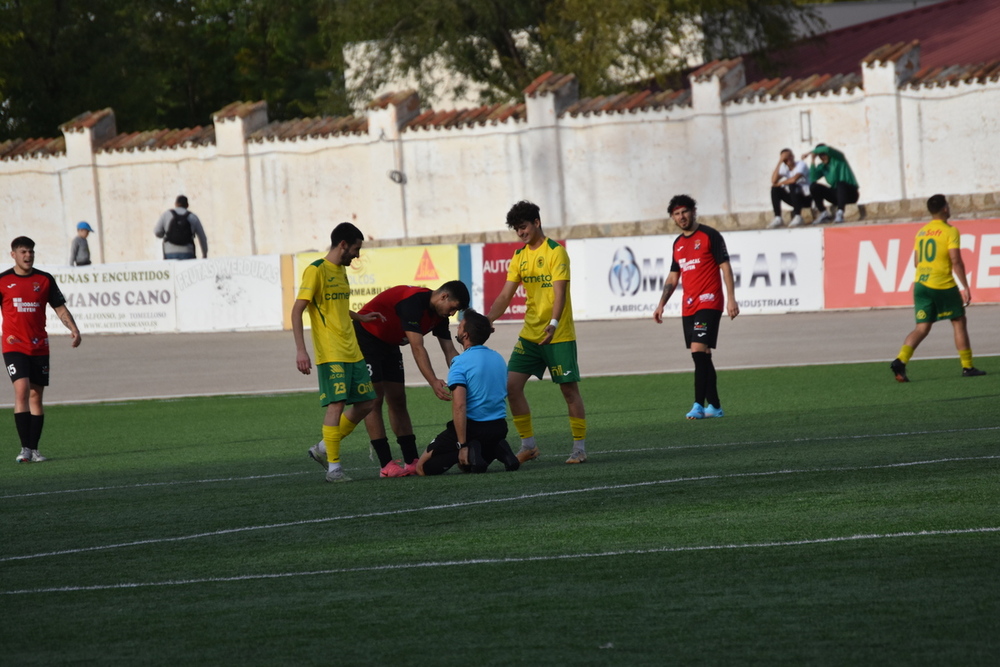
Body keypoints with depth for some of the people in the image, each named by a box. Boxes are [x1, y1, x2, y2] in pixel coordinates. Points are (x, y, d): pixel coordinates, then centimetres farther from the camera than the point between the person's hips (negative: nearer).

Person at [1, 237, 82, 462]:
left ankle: (34, 450, 10)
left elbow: (60, 308, 8)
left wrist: (74, 329, -6)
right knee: (22, 390, -17)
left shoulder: (45, 280, 6)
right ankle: (25, 448, -18)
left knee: (36, 396, 4)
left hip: (39, 347, 3)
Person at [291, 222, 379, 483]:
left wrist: (362, 317, 32)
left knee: (365, 403, 8)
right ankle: (333, 467, -4)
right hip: (330, 354, -9)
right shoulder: (317, 270, -10)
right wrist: (300, 350, -22)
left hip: (352, 352, 9)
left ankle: (323, 449, 20)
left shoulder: (341, 271, 16)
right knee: (336, 404, -11)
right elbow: (297, 310, -15)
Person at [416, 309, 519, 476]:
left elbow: (459, 406, -23)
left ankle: (468, 450, -19)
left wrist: (462, 445, -24)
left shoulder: (461, 363, -14)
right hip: (499, 428, 7)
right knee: (466, 465, 32)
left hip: (473, 427, -7)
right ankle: (497, 450, 1)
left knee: (423, 467, 4)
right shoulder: (498, 359, 10)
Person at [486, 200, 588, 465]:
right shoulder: (519, 257, 10)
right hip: (529, 334, 6)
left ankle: (579, 447, 7)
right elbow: (505, 296, 8)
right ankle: (528, 445, 7)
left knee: (569, 388, -2)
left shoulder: (555, 252, -9)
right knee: (512, 385, -2)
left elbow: (559, 292, -18)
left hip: (559, 335, -6)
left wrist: (553, 324, -32)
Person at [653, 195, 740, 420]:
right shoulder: (678, 244, 16)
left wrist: (731, 298, -15)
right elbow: (673, 277, 23)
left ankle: (699, 405, -21)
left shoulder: (709, 236, -4)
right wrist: (661, 304, 16)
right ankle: (714, 405, 15)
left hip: (709, 302, -7)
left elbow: (725, 266, -7)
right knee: (702, 355, 9)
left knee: (699, 350, -17)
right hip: (688, 306, 7)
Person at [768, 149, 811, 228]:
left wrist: (780, 183, -14)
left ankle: (797, 217, -32)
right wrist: (779, 162, -14)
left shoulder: (801, 164, -13)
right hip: (794, 198, 6)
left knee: (792, 185, -32)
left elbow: (794, 179, -30)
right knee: (775, 189, -11)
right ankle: (777, 218, -17)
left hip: (806, 198, -6)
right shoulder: (784, 167, 3)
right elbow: (774, 181, -13)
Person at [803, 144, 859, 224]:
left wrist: (811, 152, -16)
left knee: (840, 183, -37)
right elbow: (812, 179, -11)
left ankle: (840, 213, -48)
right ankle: (824, 214, -5)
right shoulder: (822, 167, 5)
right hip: (836, 194, 5)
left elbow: (827, 149, -26)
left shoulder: (838, 158, -6)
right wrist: (813, 161, -12)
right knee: (814, 187, -9)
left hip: (850, 193, -5)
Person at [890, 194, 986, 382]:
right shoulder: (950, 231, -8)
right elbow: (956, 261, -14)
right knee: (959, 322, 9)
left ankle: (900, 361, -15)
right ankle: (967, 367, 11)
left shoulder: (921, 232, 11)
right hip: (944, 285, -5)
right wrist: (965, 287, -11)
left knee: (922, 328, 4)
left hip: (921, 284, 5)